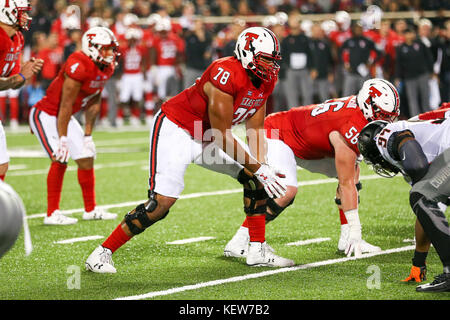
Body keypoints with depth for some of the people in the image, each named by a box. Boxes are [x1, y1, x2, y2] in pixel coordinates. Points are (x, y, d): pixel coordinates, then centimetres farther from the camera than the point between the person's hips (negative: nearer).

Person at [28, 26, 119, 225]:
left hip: (64, 117, 9)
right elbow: (66, 105, -26)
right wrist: (63, 139, -24)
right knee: (60, 160, -18)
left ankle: (90, 209, 22)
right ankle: (52, 214, -12)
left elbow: (93, 102, 8)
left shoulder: (106, 68, -1)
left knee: (86, 158, 9)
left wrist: (88, 134, 7)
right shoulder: (79, 66, -29)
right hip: (45, 115, -9)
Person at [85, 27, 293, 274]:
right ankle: (102, 253, -7)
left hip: (208, 135, 9)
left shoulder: (265, 81, -3)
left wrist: (262, 165, -9)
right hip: (176, 130, -9)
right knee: (162, 202, -18)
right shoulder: (226, 75, -30)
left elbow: (255, 129, 6)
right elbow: (222, 137, -25)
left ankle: (258, 251, 9)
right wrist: (258, 168, -20)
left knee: (254, 178, 0)